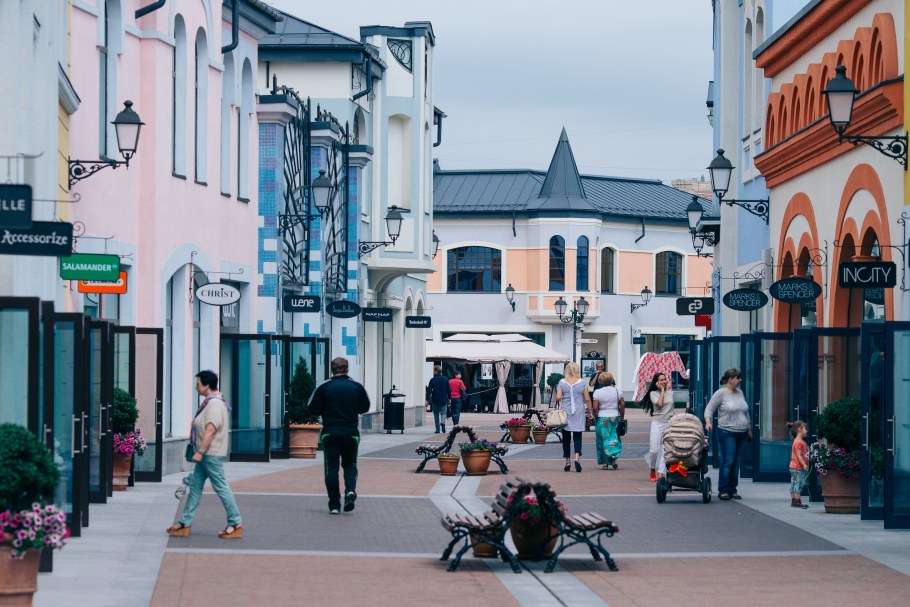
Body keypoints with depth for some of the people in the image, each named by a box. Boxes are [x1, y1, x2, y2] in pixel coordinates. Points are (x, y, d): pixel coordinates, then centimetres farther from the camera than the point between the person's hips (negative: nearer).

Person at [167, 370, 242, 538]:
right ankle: (185, 522, 14)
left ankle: (235, 524, 0)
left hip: (211, 454, -11)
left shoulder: (215, 404, -19)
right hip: (206, 454, 11)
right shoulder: (210, 402, 14)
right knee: (195, 485, 11)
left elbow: (210, 430, -25)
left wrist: (200, 452, -25)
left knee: (221, 487, -6)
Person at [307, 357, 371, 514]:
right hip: (351, 433, 1)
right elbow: (365, 407, 11)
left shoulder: (323, 387, -5)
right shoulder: (357, 387, 0)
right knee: (350, 464, 16)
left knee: (332, 467, 4)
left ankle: (334, 504, 1)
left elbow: (313, 409, -3)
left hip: (330, 433, -1)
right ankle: (350, 490, -10)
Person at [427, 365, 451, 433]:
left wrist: (427, 400, -9)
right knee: (443, 413, 13)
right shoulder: (445, 379, 2)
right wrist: (449, 398, 17)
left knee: (436, 415, 9)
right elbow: (448, 390, 6)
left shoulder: (432, 380, -8)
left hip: (435, 400, -2)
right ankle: (443, 422, -17)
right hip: (444, 400, 2)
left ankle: (438, 429, 7)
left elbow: (429, 391, -12)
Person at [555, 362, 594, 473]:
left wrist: (559, 405, 14)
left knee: (566, 437, 9)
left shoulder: (562, 382, -1)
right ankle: (577, 457, -21)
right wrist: (590, 412, 6)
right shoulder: (582, 383, -2)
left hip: (565, 412, 1)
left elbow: (558, 398, -7)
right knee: (577, 436, 2)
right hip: (579, 412, -1)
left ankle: (567, 462, 13)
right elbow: (587, 399, -3)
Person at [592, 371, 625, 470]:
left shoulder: (597, 392, -7)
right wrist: (622, 416, 9)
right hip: (615, 417, 2)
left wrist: (596, 417, 3)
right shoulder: (616, 390, 0)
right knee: (614, 438, 9)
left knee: (603, 439, 6)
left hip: (602, 418, -2)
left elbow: (595, 407, -10)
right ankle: (613, 458, -9)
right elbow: (622, 404, 0)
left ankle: (605, 462, 7)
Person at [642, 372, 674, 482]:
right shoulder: (653, 393, 3)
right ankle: (652, 471, 16)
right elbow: (659, 404, -14)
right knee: (654, 450, -8)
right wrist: (662, 391, -4)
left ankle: (661, 474, -9)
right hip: (657, 423, -3)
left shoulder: (671, 393, 14)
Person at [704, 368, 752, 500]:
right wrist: (708, 422, -22)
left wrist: (749, 429, 24)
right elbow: (709, 408, -5)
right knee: (727, 462, -9)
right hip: (727, 433, -6)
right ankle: (723, 491, -5)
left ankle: (732, 490, 12)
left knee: (737, 463, 6)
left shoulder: (740, 393, 14)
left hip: (742, 434, 6)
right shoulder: (720, 393, -5)